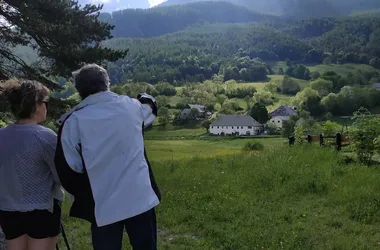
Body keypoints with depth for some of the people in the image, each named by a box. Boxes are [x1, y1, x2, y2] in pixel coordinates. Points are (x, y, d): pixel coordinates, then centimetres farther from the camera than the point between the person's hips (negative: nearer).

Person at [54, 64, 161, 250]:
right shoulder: (130, 106, 0)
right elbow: (150, 107, 24)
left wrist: (83, 195, 13)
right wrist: (146, 98, 47)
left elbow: (68, 169, -4)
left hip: (103, 206, -1)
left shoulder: (73, 121, -7)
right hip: (140, 198, 2)